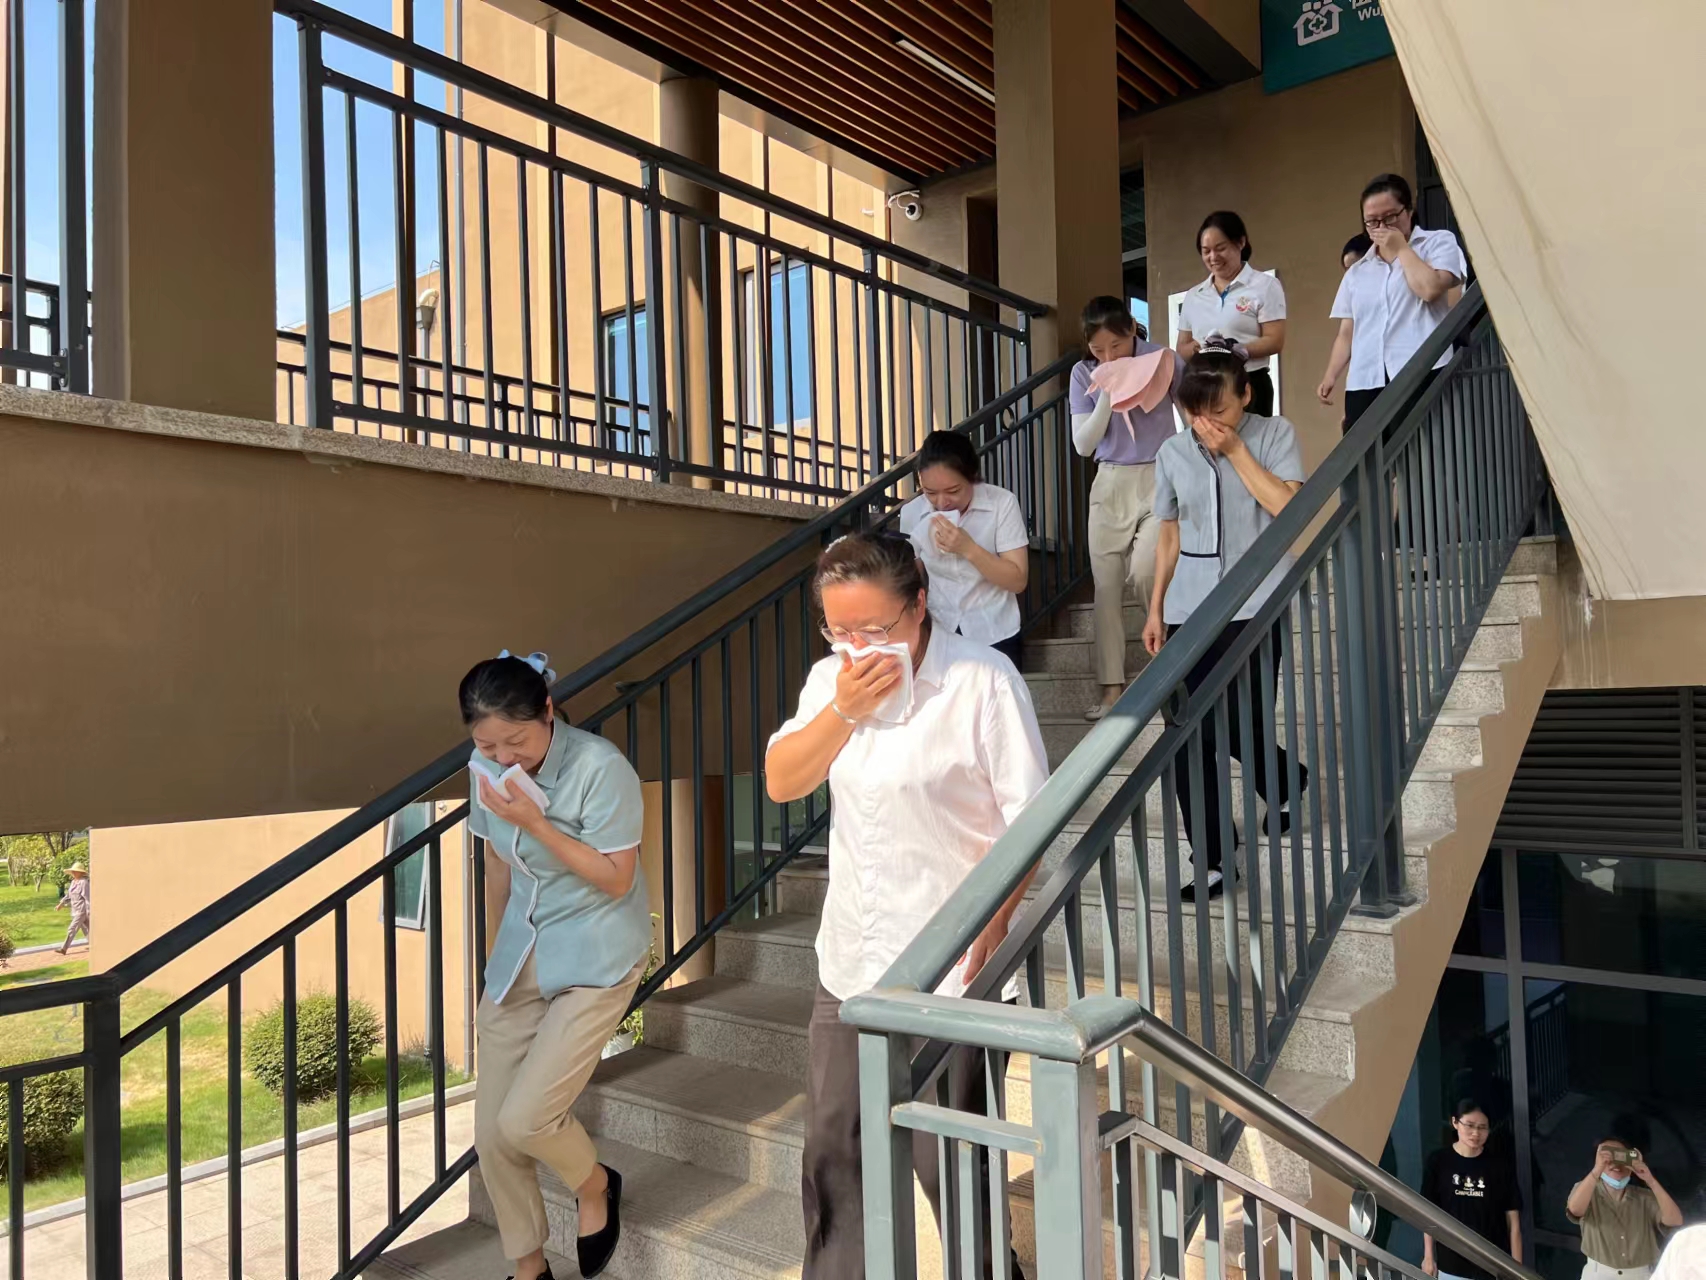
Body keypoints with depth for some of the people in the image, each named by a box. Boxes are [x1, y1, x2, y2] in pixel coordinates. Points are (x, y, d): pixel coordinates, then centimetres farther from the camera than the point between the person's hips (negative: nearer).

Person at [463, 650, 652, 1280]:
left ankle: (596, 1186, 21)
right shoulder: (487, 770, -3)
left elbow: (616, 879, -19)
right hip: (518, 960, 6)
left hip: (596, 957, -6)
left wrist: (535, 823, -26)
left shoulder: (600, 768, -21)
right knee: (491, 1133, 5)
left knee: (525, 1119, -13)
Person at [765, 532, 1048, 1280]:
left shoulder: (981, 682, -16)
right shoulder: (832, 678, 3)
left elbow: (1028, 818, -15)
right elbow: (781, 782, -3)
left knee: (946, 1159, 7)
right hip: (850, 961, 6)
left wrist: (990, 929, -17)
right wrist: (844, 709, -16)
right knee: (831, 1149, 19)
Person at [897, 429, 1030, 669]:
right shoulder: (911, 513, -7)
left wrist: (968, 548, -25)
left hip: (993, 635, -1)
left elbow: (1018, 581, -14)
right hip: (937, 633, 2)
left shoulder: (1002, 503, -14)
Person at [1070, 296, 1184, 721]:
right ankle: (1112, 687, 7)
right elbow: (1083, 445, -6)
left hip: (1159, 479, -3)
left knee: (1143, 573, -19)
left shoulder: (1162, 360, -7)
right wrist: (1107, 395, -16)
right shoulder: (1083, 373, -1)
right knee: (1106, 586, 1)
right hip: (1110, 485, 3)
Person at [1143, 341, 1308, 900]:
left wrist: (1234, 449, -13)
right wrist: (1156, 609, 12)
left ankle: (1284, 782, 28)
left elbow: (1287, 508, -14)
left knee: (1233, 725, -8)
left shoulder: (1275, 435, 0)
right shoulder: (1173, 454, 9)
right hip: (1189, 609, 3)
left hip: (1253, 605, -3)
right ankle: (1209, 860, 11)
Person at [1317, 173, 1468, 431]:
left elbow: (1430, 289, -9)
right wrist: (1330, 377, 4)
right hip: (1365, 384, 4)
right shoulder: (1356, 272, 23)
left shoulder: (1439, 243, 11)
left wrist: (1401, 249, 4)